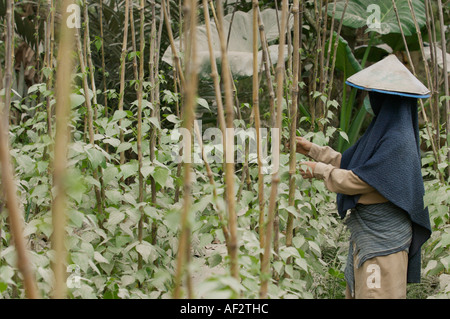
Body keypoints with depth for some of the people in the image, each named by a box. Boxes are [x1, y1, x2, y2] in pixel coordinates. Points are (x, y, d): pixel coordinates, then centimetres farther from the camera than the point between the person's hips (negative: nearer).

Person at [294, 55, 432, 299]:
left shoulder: (398, 141, -21)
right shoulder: (382, 131, 10)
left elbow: (357, 181, -21)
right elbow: (347, 161, 20)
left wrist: (320, 170, -7)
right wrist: (311, 149, 20)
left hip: (383, 240, -10)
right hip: (364, 237, 10)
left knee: (376, 294, -4)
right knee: (355, 292, 17)